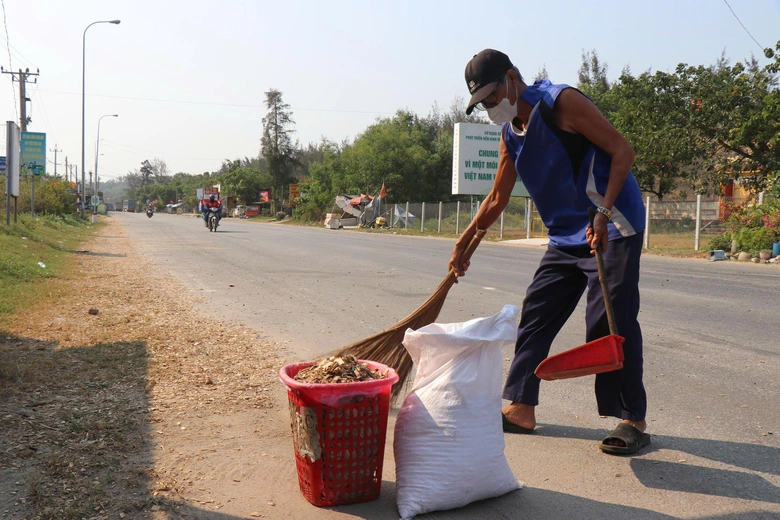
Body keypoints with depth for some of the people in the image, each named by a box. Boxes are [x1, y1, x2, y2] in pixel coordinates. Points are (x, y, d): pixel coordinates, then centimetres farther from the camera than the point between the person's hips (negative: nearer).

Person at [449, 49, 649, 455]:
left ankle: (633, 420, 4)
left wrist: (603, 215, -23)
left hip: (611, 229, -8)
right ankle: (520, 409, 15)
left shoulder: (562, 102, -12)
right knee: (534, 317, 6)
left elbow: (622, 150, -14)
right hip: (565, 237, 8)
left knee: (610, 321, -9)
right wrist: (462, 245, 19)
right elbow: (496, 201, 19)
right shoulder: (510, 135, 11)